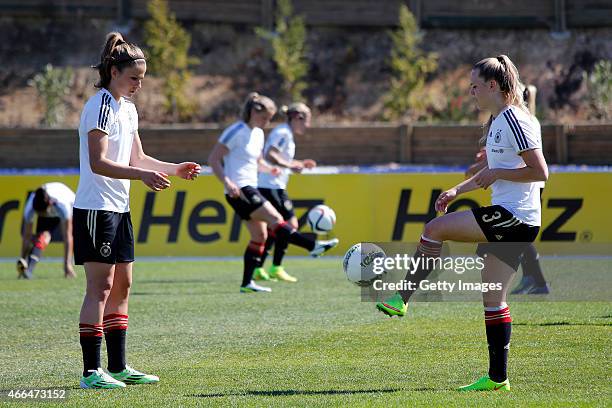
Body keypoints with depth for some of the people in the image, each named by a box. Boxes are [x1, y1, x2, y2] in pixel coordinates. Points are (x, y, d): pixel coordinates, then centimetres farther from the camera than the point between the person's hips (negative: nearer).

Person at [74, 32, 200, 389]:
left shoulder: (127, 108, 14)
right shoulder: (101, 107, -15)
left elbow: (136, 158, 21)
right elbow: (98, 163, -23)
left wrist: (175, 169, 9)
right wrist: (143, 175, -32)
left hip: (119, 209, 9)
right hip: (96, 208, -9)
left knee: (122, 286, 10)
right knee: (100, 287, -9)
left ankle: (119, 367, 15)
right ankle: (91, 371, -8)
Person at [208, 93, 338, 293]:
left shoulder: (258, 134, 15)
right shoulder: (236, 132, -12)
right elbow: (213, 159, -15)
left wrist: (269, 168, 5)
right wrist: (227, 182, -27)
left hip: (250, 188, 10)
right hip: (239, 190, -10)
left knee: (260, 235, 8)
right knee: (274, 219, -17)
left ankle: (247, 283, 11)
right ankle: (312, 246, -24)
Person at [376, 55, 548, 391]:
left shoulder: (514, 121, -13)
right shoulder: (497, 121, 18)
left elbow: (540, 172, -18)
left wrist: (497, 174, -16)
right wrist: (457, 190, 21)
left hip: (513, 218, -10)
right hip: (510, 220, 10)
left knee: (435, 229, -13)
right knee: (493, 299, 9)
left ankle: (401, 299, -6)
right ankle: (498, 377, 11)